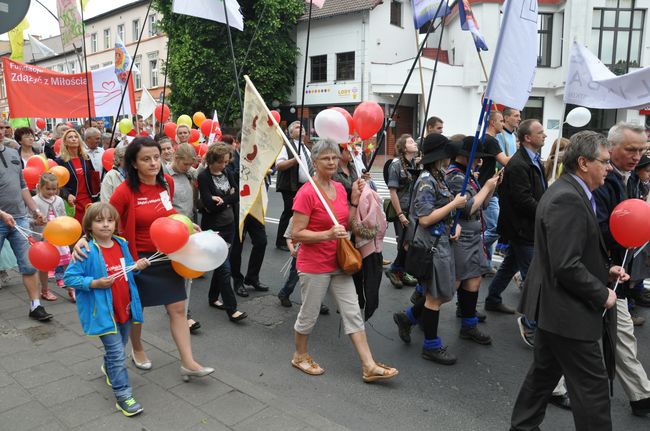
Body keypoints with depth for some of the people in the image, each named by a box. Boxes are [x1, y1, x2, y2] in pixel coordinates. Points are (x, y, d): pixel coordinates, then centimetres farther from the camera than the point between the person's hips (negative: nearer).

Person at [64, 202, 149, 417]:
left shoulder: (121, 244, 2)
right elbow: (70, 277, -13)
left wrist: (137, 266, -5)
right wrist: (95, 283, -23)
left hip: (125, 308, 6)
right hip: (104, 312, -6)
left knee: (118, 347, 24)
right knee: (116, 353, -5)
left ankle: (108, 369, 53)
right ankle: (123, 396, 6)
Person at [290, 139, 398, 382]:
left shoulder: (340, 188, 5)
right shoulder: (306, 193, -18)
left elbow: (346, 225, 10)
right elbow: (297, 234, -18)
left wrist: (355, 199, -2)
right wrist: (328, 234, -29)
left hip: (338, 263, 7)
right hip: (314, 266, -7)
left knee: (353, 313, 7)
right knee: (309, 315, 10)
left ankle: (369, 366, 14)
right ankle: (300, 356, 35)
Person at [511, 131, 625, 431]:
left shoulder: (571, 193, 10)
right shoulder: (567, 199, -23)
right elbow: (566, 266, -27)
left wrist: (605, 270, 7)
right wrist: (602, 295, -15)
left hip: (555, 305, 10)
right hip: (567, 310, -10)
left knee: (545, 371, 21)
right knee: (592, 383, 2)